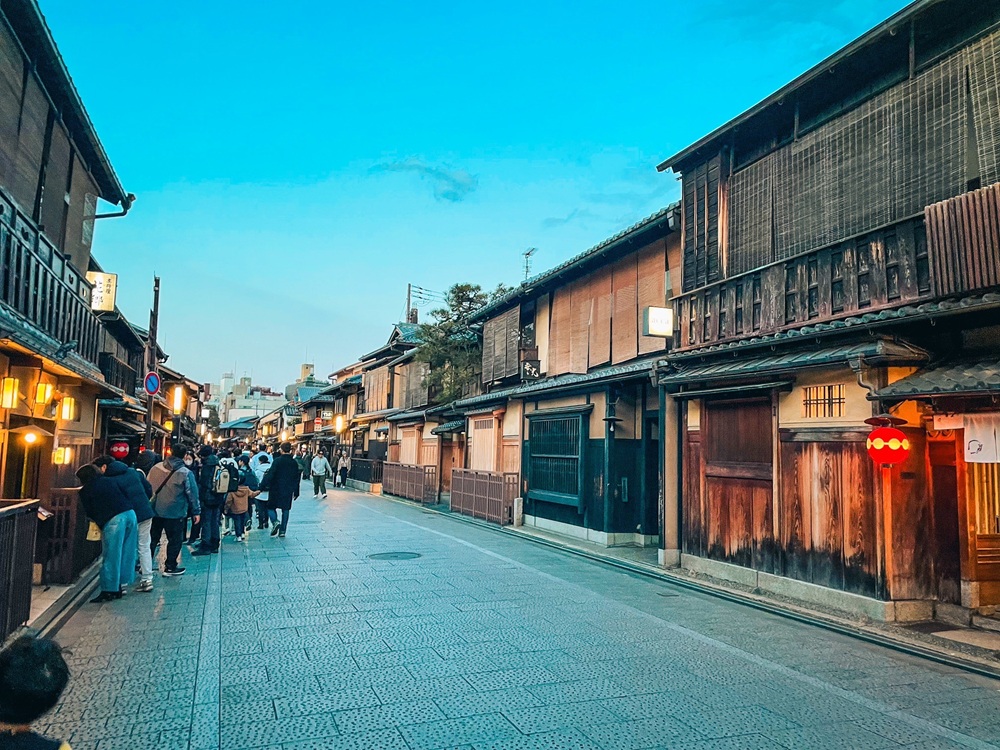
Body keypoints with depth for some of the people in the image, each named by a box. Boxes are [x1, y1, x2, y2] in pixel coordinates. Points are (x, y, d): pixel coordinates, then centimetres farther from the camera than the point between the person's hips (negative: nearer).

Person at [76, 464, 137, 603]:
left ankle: (109, 590, 5)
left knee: (111, 556, 1)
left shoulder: (85, 491, 8)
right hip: (130, 513, 6)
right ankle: (122, 585, 21)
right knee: (127, 553, 12)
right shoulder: (110, 481, 20)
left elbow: (89, 513, 11)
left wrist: (97, 520, 31)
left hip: (113, 520, -6)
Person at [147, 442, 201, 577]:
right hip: (175, 513, -5)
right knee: (175, 540, 8)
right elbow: (192, 494, -9)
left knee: (153, 538, 17)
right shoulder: (185, 473, -13)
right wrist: (196, 511, -1)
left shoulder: (155, 468, 0)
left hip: (155, 510, 5)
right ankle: (170, 567, 12)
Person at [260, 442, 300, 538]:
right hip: (288, 490, 4)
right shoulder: (294, 462, 4)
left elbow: (270, 475, -15)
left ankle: (275, 522, -15)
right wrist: (296, 492, 18)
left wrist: (262, 486, -8)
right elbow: (297, 478, 10)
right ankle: (282, 531, 10)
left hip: (276, 489, -4)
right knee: (285, 509, 10)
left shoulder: (277, 461, -12)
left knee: (271, 507, 10)